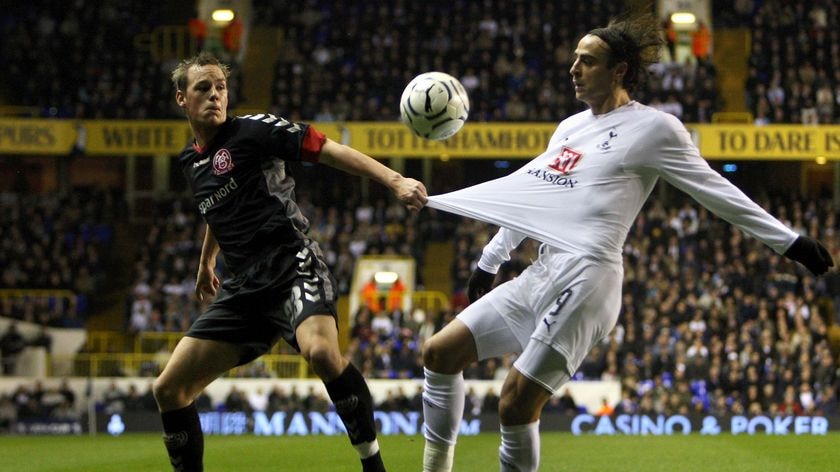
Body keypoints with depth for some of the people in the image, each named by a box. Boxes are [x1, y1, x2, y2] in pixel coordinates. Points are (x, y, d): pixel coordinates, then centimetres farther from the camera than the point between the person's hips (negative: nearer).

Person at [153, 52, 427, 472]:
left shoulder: (253, 129, -4)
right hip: (245, 285, 7)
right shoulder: (190, 162, 17)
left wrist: (394, 181, -25)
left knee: (321, 351, -37)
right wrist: (206, 263, 54)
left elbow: (328, 149, -12)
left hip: (292, 264, -7)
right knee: (169, 389, 1)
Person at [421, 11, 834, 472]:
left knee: (516, 403, -16)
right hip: (541, 275, 8)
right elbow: (528, 196, 30)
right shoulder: (570, 127, 19)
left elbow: (714, 191, -1)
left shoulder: (652, 127, -3)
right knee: (439, 353, 6)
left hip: (585, 278, -8)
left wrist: (789, 241, -4)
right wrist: (490, 261, 35)